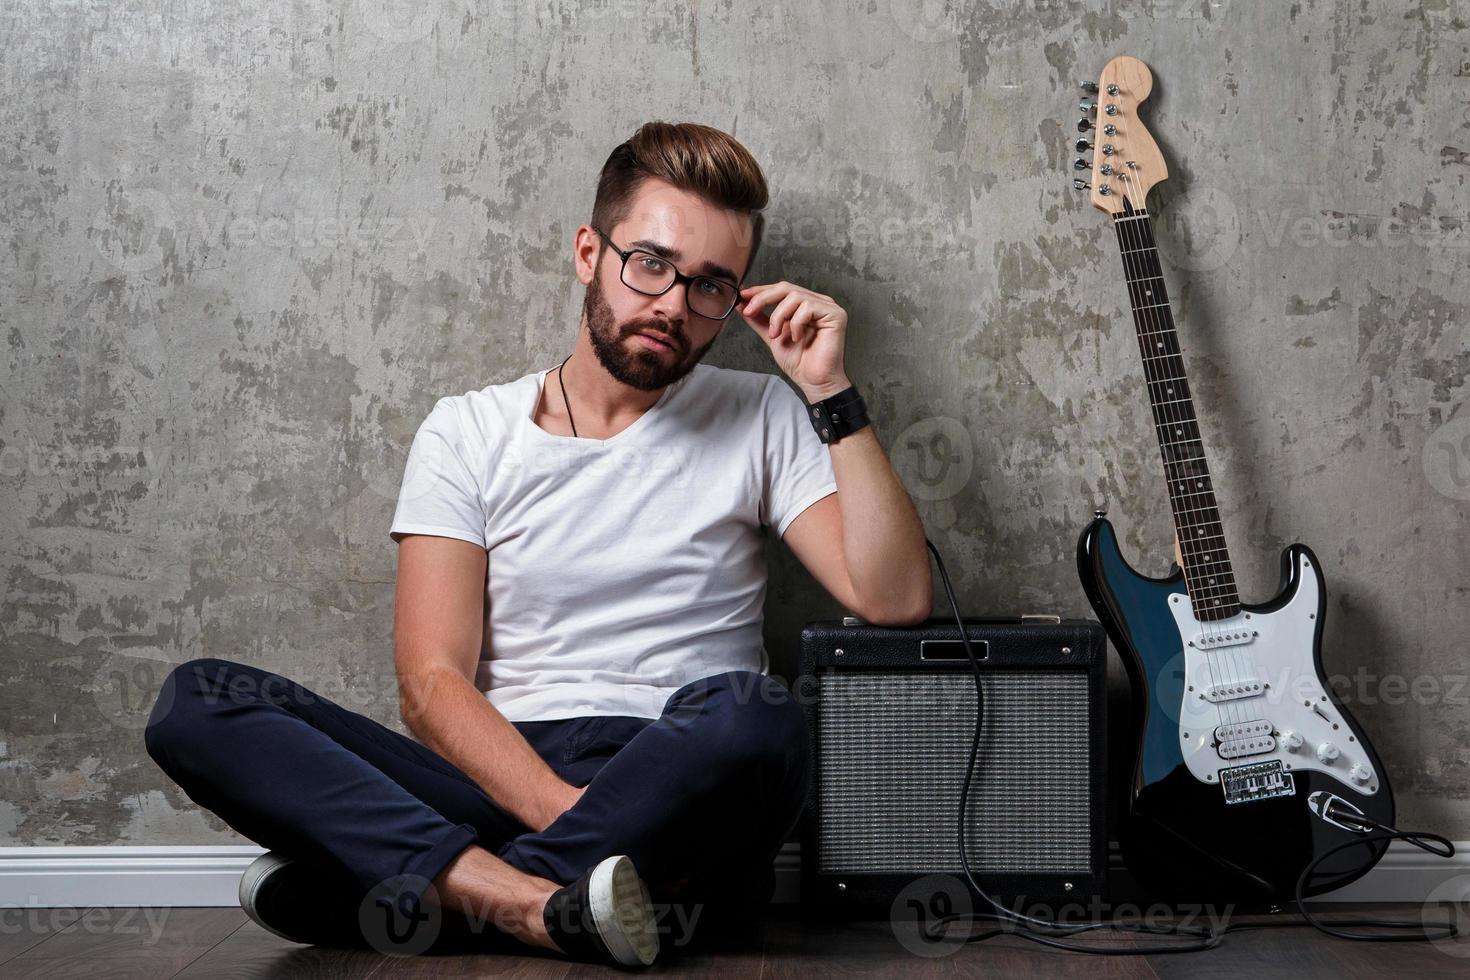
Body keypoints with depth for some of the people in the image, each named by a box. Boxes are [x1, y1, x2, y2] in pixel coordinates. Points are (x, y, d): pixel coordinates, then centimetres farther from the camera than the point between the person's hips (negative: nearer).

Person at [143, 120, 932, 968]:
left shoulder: (761, 422, 10)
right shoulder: (469, 434, 10)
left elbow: (895, 600, -3)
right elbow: (432, 681, -1)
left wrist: (833, 392, -6)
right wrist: (561, 805, -18)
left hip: (687, 795, -1)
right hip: (499, 787, 1)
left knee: (751, 713, -36)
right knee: (198, 701, -18)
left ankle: (421, 889, -23)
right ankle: (541, 905, -33)